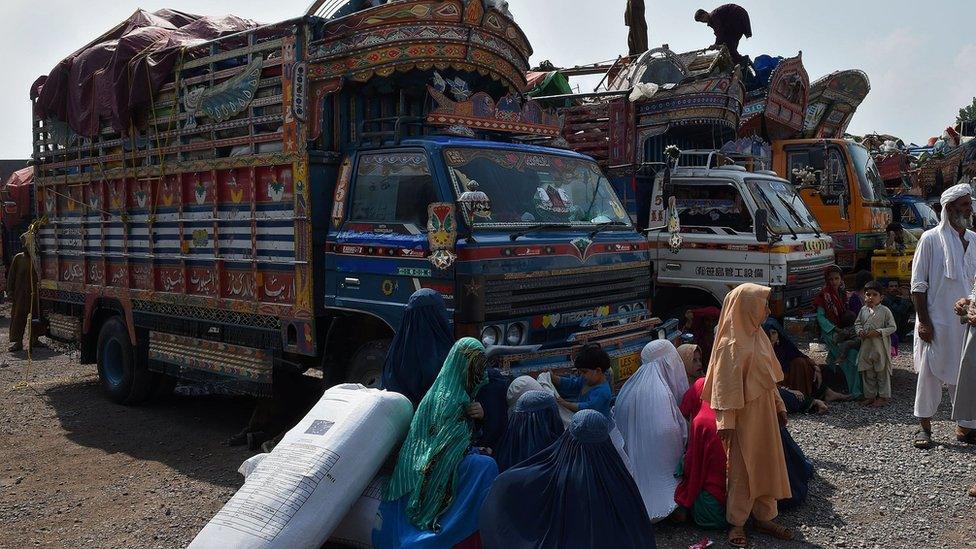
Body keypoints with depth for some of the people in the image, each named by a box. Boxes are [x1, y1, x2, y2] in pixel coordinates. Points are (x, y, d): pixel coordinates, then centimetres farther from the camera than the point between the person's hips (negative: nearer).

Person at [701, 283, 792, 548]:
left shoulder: (759, 336, 6)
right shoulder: (731, 344, -19)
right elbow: (726, 386, -19)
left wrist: (779, 406, 17)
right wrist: (726, 422, -19)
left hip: (765, 413, 8)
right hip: (744, 417, -8)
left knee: (767, 465, 16)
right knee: (742, 469, 4)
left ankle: (764, 517, 30)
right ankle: (737, 523, 18)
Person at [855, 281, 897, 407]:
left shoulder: (885, 311, -9)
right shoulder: (863, 310, 5)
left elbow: (892, 327, -9)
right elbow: (857, 323, 15)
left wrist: (878, 332, -19)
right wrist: (860, 331, -6)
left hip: (881, 347, -5)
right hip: (866, 346, 5)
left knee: (882, 372, 6)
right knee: (868, 373, 12)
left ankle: (883, 396, 16)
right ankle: (870, 395, 22)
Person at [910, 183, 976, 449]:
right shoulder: (931, 239, -4)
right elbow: (918, 284, -5)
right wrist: (923, 320, -10)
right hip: (936, 322, -4)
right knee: (929, 373, 2)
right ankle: (924, 426, 13)